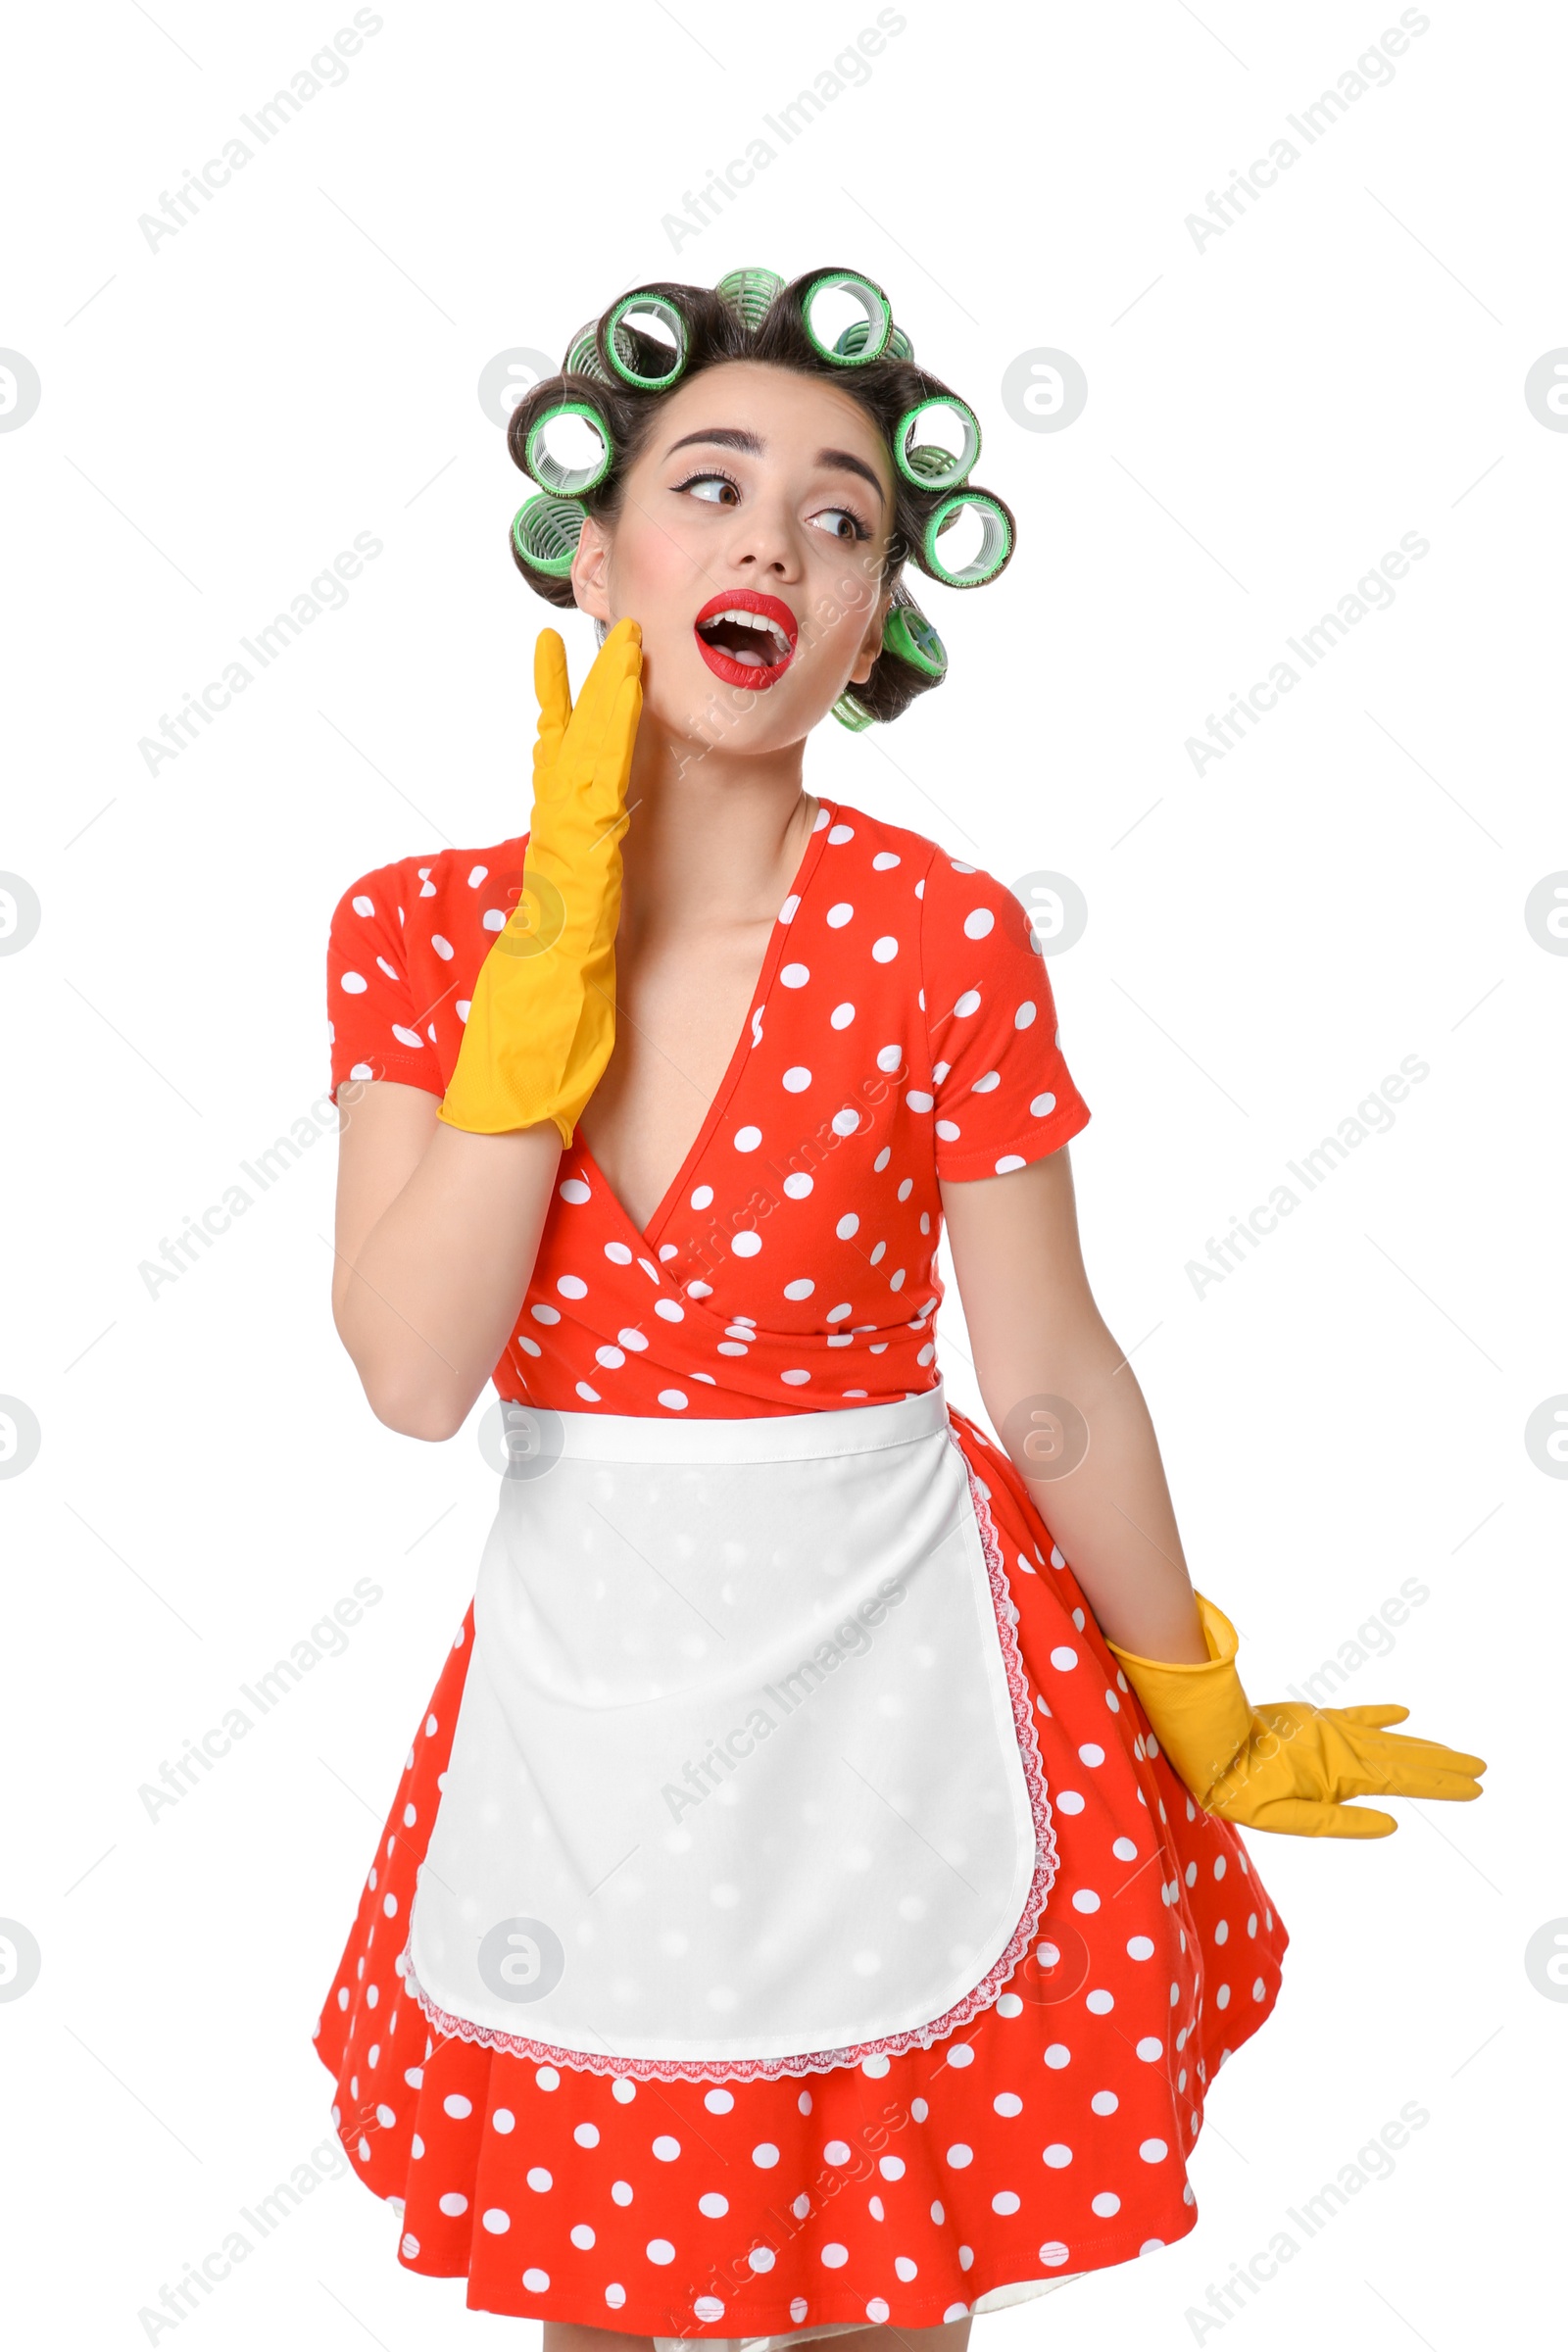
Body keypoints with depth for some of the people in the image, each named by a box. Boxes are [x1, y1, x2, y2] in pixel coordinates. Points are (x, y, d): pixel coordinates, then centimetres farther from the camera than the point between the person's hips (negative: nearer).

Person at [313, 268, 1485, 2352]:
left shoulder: (945, 941, -15)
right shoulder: (417, 928, -7)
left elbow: (1053, 1384, -5)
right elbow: (413, 1377, -18)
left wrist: (1208, 1722, 5)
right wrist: (560, 945, -21)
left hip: (887, 1687, -2)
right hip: (580, 1689, 2)